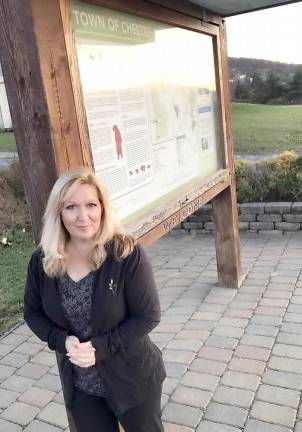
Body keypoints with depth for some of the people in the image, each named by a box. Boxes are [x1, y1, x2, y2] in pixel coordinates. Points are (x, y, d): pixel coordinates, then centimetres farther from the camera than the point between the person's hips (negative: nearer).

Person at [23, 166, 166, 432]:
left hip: (133, 379, -3)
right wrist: (62, 340, -17)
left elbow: (147, 316, -18)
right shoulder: (42, 261, -11)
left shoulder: (127, 253, -23)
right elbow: (33, 313, 1)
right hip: (80, 385, 3)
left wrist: (100, 347, -25)